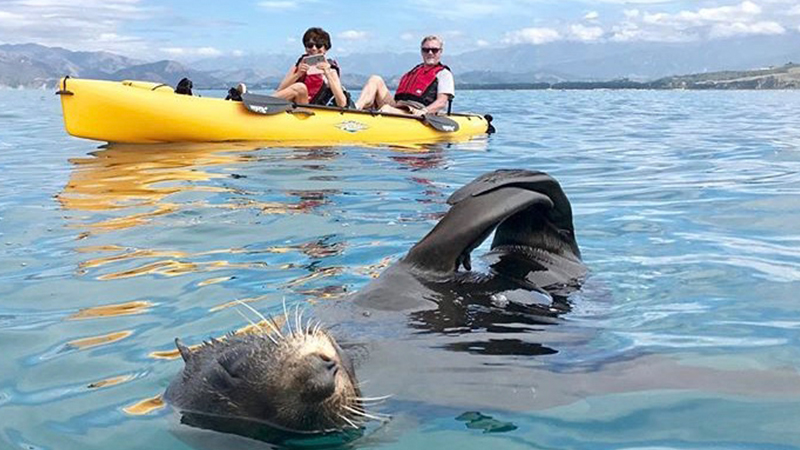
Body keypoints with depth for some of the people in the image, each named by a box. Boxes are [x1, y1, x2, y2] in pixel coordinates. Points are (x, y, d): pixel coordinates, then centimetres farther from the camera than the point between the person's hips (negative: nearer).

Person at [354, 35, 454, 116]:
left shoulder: (444, 73, 9)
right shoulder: (414, 70, 30)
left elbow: (442, 102, -7)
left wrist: (424, 111, -25)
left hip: (415, 114, -7)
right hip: (397, 108, 7)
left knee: (386, 109, -35)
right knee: (375, 80, -3)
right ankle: (356, 108, -27)